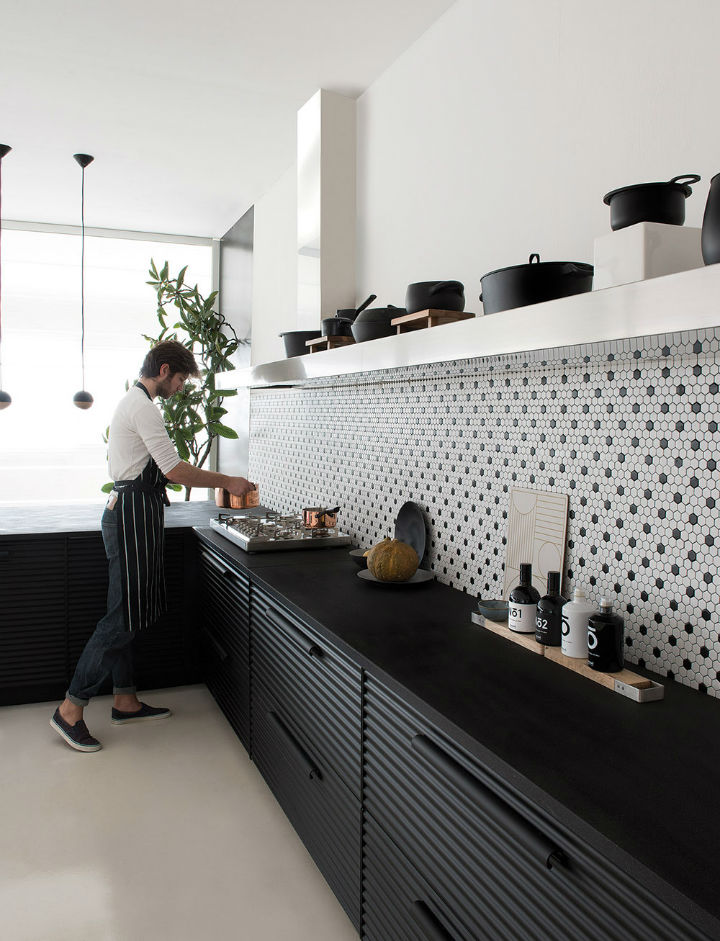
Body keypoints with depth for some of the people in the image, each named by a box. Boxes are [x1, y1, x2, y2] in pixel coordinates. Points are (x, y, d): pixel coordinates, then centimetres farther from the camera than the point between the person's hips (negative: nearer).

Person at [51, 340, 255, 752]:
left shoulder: (133, 402, 19)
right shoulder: (143, 407, -15)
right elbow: (174, 470, -19)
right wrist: (227, 482, -11)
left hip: (130, 513, 11)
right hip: (134, 515, -11)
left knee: (128, 615, 14)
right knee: (122, 617, -7)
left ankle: (125, 701, 23)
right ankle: (71, 708, 2)